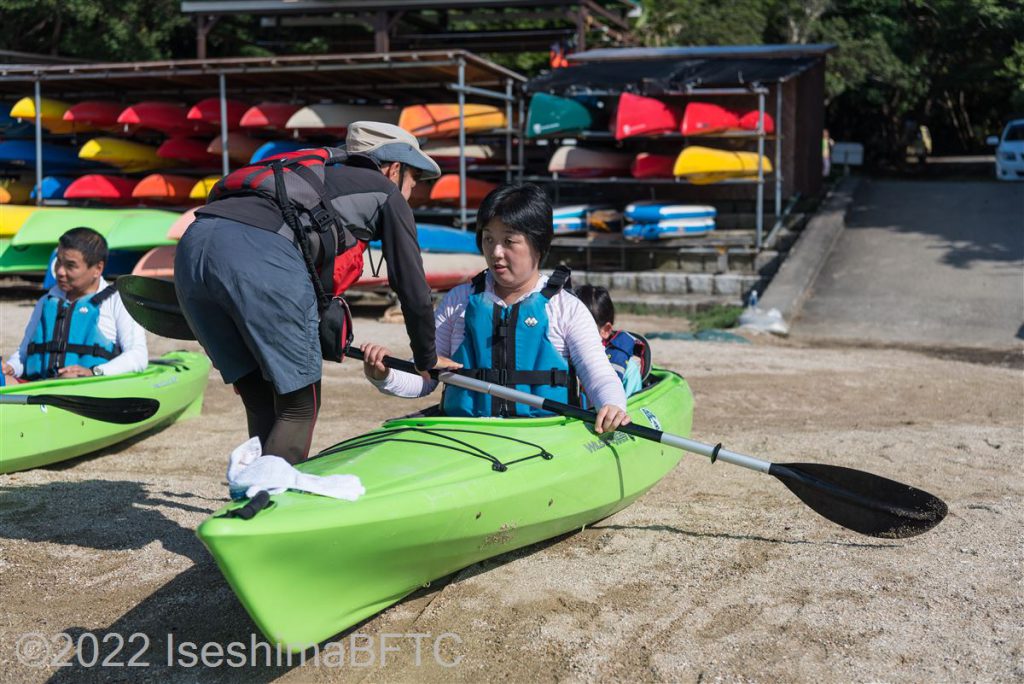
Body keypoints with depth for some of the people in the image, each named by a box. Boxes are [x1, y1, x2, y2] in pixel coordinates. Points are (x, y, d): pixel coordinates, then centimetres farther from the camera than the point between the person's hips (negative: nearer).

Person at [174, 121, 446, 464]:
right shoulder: (386, 193, 22)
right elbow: (414, 290, 21)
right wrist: (427, 361, 35)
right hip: (259, 257, -7)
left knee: (261, 400, 17)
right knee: (300, 406, 6)